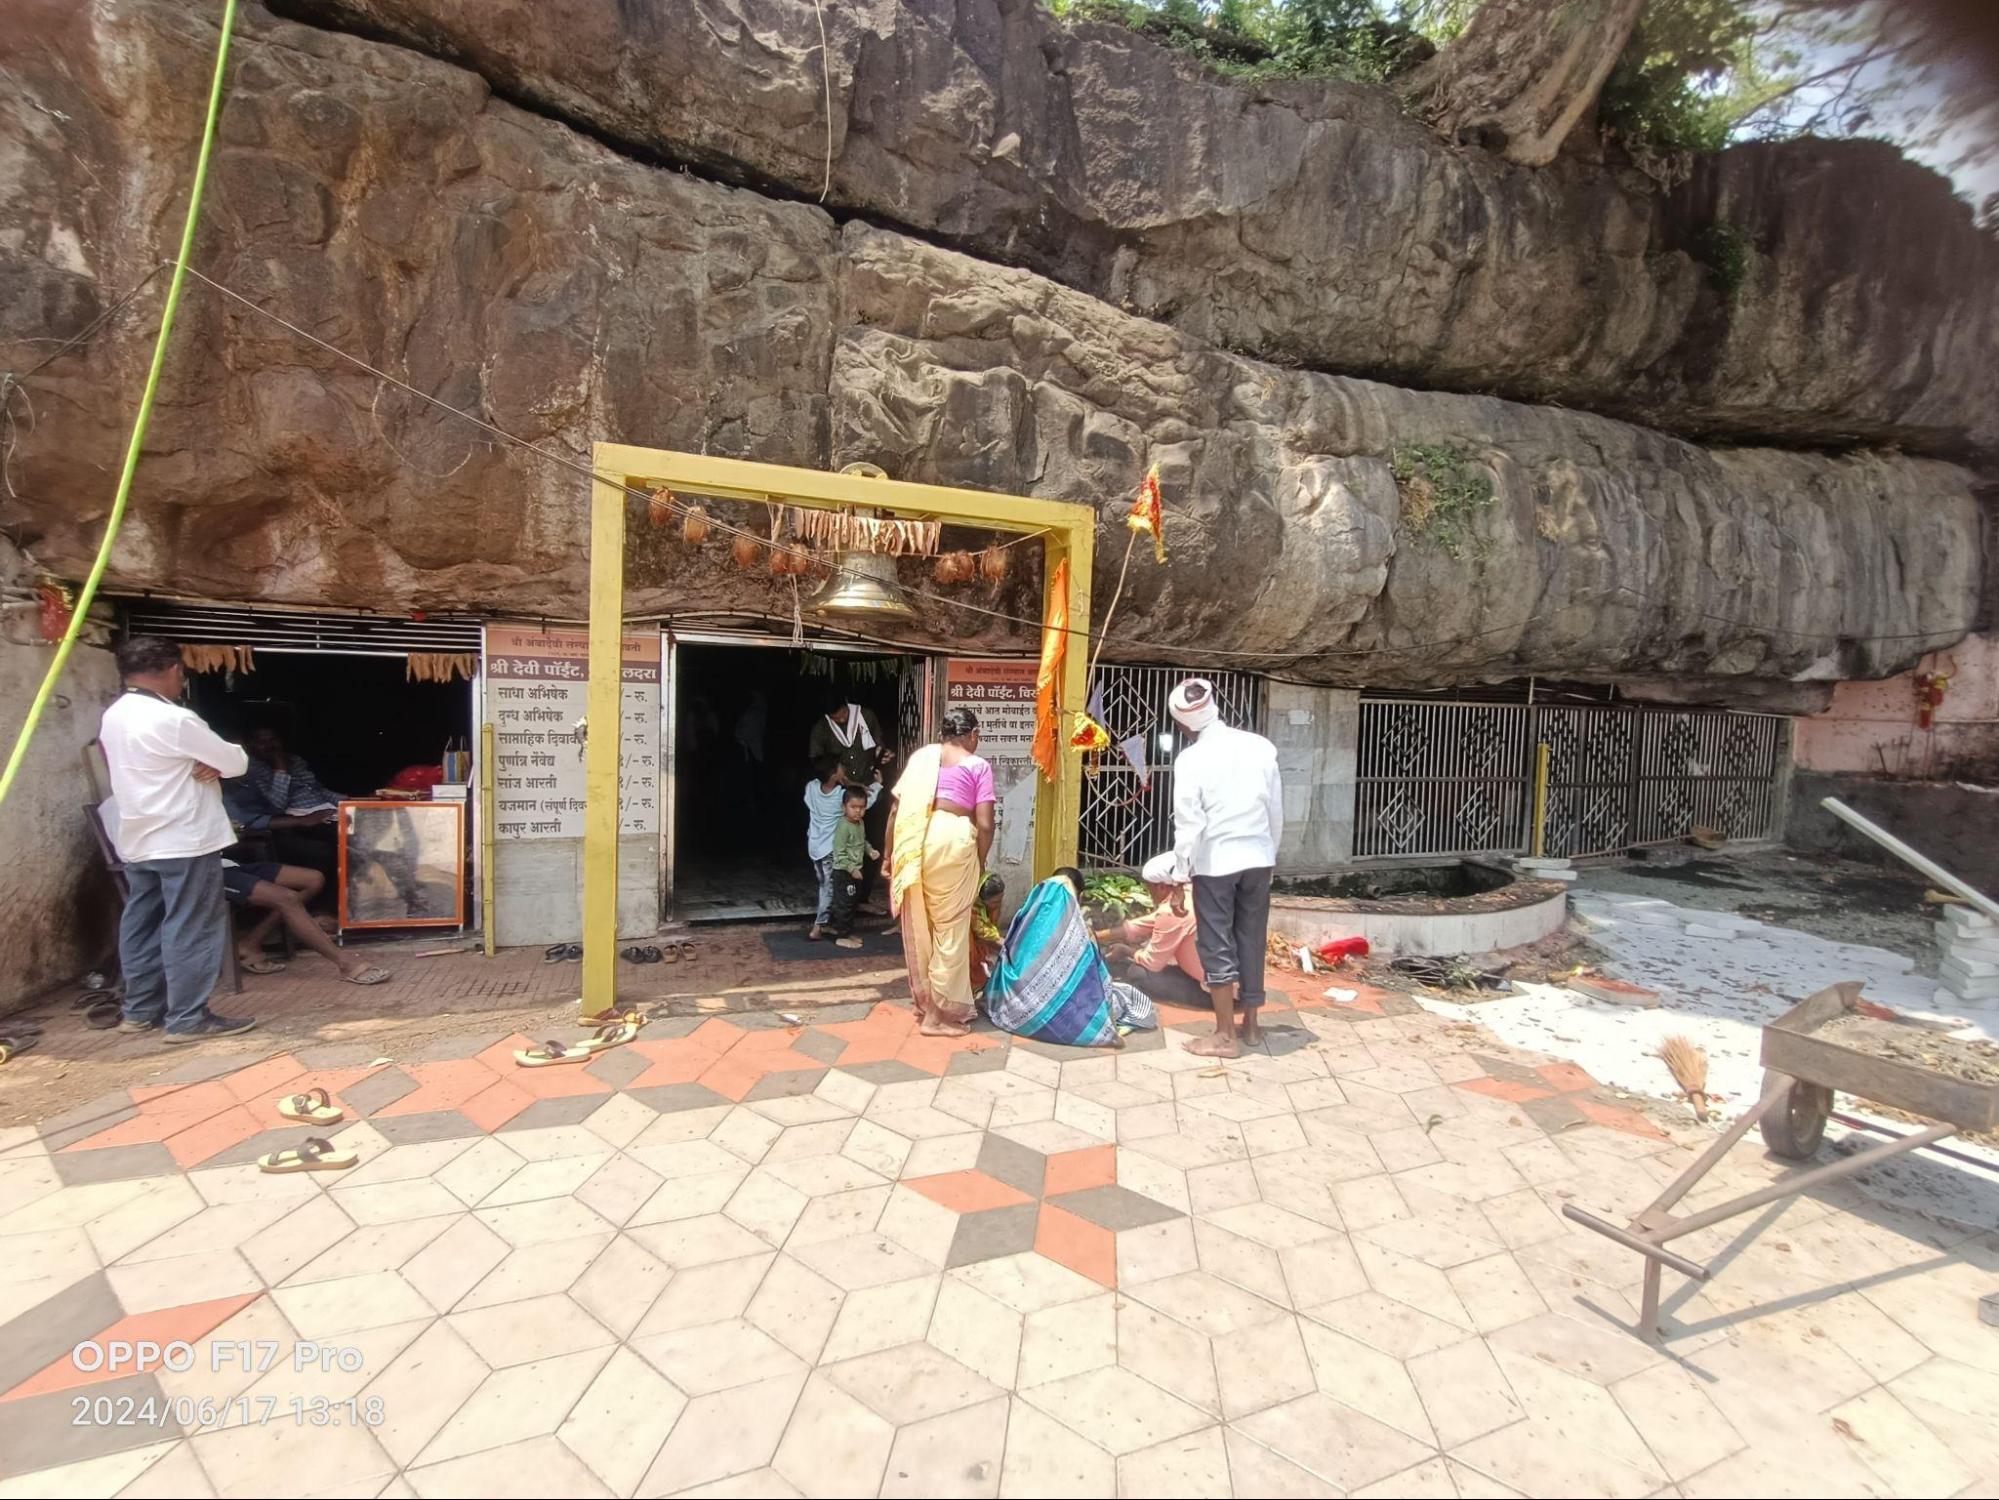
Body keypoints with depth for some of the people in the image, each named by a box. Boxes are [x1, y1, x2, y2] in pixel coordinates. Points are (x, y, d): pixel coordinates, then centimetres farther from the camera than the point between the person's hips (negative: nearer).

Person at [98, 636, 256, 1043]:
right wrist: (216, 762, 9)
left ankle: (141, 1010, 25)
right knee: (190, 929, -2)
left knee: (142, 925, 16)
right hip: (184, 841, -9)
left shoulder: (112, 716, 9)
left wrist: (206, 764, -3)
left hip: (137, 841, 9)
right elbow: (237, 762, -13)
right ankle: (187, 1018, 2)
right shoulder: (174, 720, -20)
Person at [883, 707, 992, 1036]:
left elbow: (895, 808, 13)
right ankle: (942, 1014, 15)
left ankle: (924, 1001, 33)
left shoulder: (921, 755, 17)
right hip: (952, 841, -4)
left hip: (913, 843, 4)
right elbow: (984, 824, -2)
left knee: (917, 926, 17)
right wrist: (980, 860, 13)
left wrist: (889, 854, 20)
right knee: (950, 929, 8)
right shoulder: (978, 766, 6)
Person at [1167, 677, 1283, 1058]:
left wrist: (1179, 880, -7)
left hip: (1214, 862, -5)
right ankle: (1250, 1024, 27)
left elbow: (1188, 825, -13)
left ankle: (1225, 1036, 11)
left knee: (1216, 946, 5)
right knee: (1252, 941, 15)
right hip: (1258, 858, 5)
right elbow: (1276, 810, 5)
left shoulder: (1191, 760, -13)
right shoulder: (1262, 747, -1)